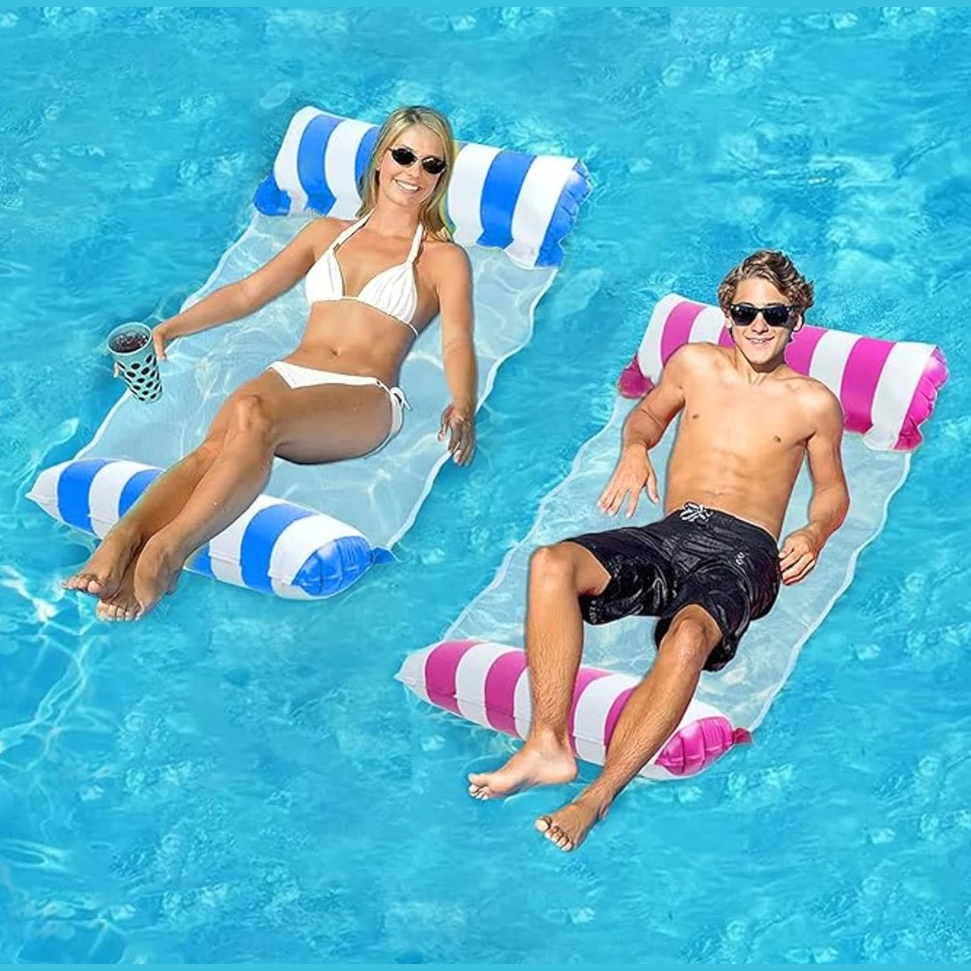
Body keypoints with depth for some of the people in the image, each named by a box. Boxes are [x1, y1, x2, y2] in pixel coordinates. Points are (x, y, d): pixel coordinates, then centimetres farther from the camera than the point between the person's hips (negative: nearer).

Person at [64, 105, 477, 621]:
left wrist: (462, 408, -20)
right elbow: (247, 292, 24)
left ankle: (165, 550, -51)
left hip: (363, 399, -3)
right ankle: (121, 541, -53)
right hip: (289, 376, 4)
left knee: (254, 415, -37)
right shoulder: (326, 233, 29)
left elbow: (457, 343, 2)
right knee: (218, 441, -32)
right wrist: (171, 327, 9)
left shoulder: (444, 258, 18)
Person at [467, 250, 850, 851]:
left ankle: (597, 797, -39)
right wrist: (635, 449, 13)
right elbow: (649, 414, 37)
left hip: (741, 552, -3)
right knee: (551, 563, -29)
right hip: (668, 536, 3)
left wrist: (815, 534, 2)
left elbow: (833, 489, 24)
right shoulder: (695, 363, 21)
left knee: (689, 634, -39)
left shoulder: (814, 403, 16)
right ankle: (549, 745, -35)